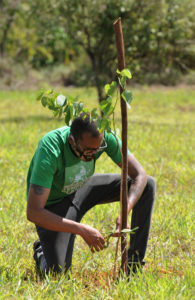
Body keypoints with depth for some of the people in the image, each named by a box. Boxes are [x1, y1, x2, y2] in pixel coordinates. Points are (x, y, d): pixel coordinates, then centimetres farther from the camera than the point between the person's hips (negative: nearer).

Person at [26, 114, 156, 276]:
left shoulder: (104, 137, -25)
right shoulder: (50, 151, -38)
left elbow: (139, 174, -18)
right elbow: (33, 212, -40)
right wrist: (82, 230, -42)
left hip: (81, 189, 5)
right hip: (53, 204, -5)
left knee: (148, 185, -10)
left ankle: (135, 262, -2)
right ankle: (42, 252, 18)